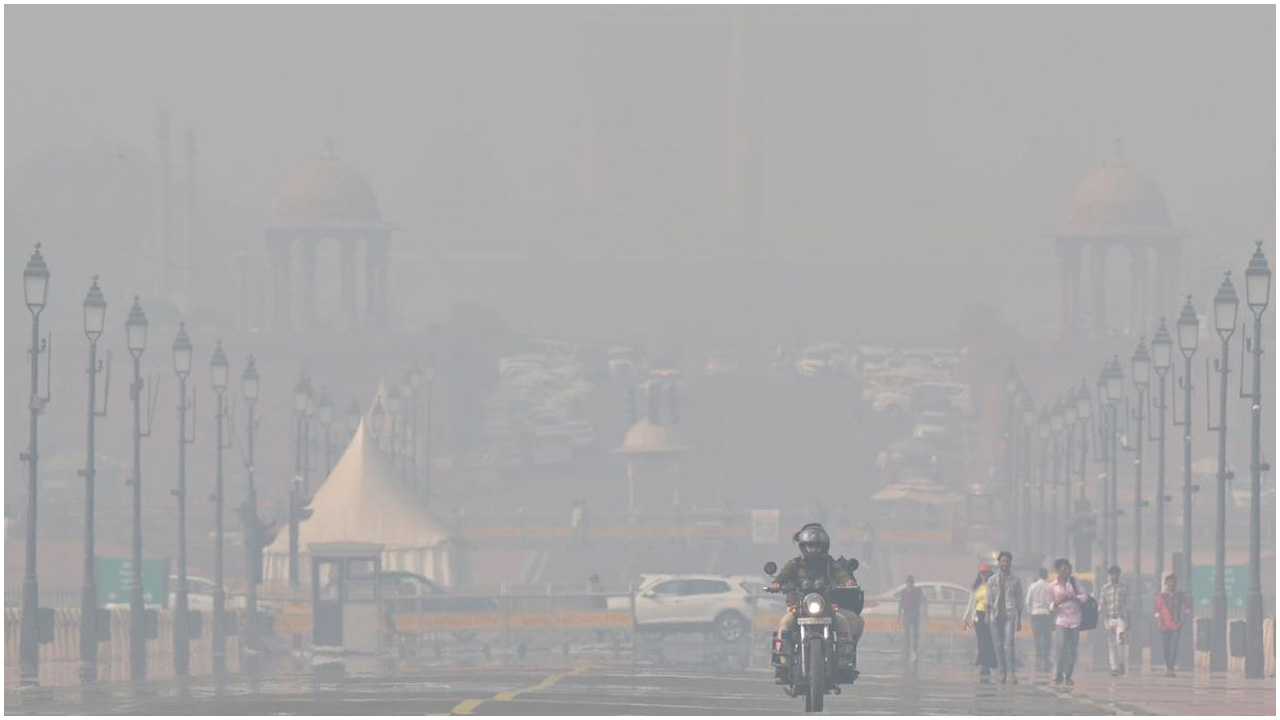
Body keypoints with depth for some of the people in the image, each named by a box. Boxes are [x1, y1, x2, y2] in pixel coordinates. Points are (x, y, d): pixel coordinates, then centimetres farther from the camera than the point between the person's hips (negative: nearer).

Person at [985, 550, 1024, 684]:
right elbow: (989, 599, 7)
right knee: (998, 646, 2)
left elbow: (1019, 601, 11)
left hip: (1010, 616, -2)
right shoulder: (992, 580, 11)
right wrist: (988, 614, -7)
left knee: (1008, 644, -17)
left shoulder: (1016, 581, 8)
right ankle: (1002, 673, 7)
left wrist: (1019, 620, 9)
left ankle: (1012, 672, -23)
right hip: (996, 616, 2)